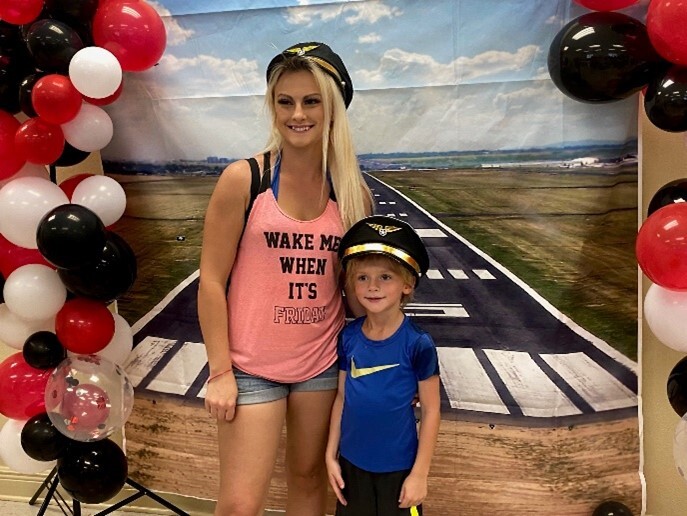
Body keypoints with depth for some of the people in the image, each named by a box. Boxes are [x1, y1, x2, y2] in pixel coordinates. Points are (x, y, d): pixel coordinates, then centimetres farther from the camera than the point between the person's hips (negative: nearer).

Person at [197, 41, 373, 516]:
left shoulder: (355, 192, 0)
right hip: (251, 367, -3)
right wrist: (221, 371, -9)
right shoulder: (243, 179, -10)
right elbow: (212, 282, -8)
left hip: (323, 364, 3)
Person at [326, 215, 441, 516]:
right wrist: (331, 454, 6)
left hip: (398, 467, -3)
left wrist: (420, 473, -8)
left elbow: (430, 411, -11)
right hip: (351, 462, 4)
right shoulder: (349, 337, -7)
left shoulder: (418, 343, -18)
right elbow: (342, 397, 3)